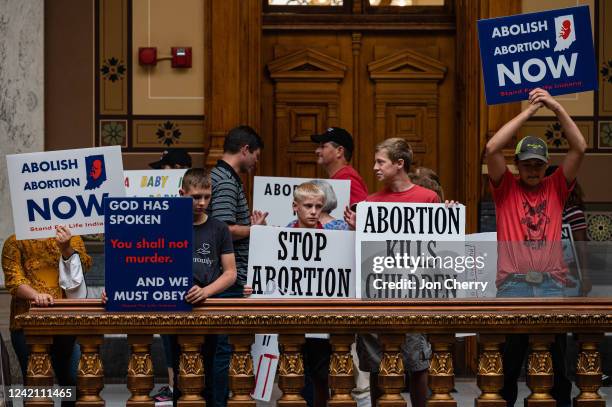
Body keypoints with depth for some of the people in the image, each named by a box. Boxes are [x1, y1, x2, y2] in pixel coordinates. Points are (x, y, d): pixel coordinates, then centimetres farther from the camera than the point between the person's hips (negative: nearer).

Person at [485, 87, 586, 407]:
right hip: (513, 285, -2)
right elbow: (492, 149, -6)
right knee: (508, 360, 3)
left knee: (557, 361, 4)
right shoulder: (505, 188, 8)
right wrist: (528, 111, -5)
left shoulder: (556, 188, 13)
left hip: (552, 285, 2)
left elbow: (579, 149, 4)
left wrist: (557, 108, -4)